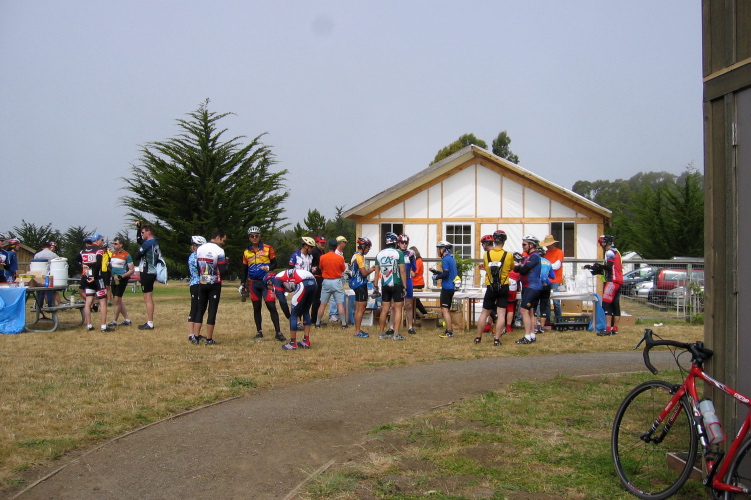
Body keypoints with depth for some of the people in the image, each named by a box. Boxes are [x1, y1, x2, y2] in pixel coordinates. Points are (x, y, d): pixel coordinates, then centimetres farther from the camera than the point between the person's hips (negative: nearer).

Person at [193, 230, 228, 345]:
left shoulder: (199, 249, 6)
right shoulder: (219, 251, -13)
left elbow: (196, 267, 10)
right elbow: (223, 270, -14)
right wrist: (225, 262, 4)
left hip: (202, 284, 5)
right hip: (214, 284, -5)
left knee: (200, 309, 12)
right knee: (212, 310, 0)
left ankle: (196, 337, 9)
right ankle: (209, 339, 1)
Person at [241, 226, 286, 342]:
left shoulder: (268, 248, 1)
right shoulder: (246, 252, 10)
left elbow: (274, 263, 4)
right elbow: (244, 270, 15)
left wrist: (269, 268, -18)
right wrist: (243, 284, 10)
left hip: (266, 281, -3)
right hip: (253, 283, 3)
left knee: (272, 306, -10)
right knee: (256, 308, 9)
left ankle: (278, 332, -9)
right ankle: (259, 331, 20)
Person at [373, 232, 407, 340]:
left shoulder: (379, 254, 5)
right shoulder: (398, 253, -7)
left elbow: (377, 271, 7)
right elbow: (402, 271, -10)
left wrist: (375, 286, 13)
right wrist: (404, 286, -6)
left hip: (385, 285, 4)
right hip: (397, 285, -4)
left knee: (384, 309, 11)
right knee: (398, 309, 2)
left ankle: (382, 333, 15)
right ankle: (396, 334, -1)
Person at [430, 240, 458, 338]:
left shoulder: (445, 259, -14)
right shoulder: (452, 258, 14)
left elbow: (445, 274, -22)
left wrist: (436, 277, -6)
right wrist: (436, 272, 21)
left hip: (446, 287, -10)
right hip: (452, 287, 10)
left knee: (445, 310, -8)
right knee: (447, 309, 18)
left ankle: (449, 332, -10)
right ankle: (449, 329, 23)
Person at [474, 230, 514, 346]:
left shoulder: (486, 255, -4)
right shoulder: (508, 255, -7)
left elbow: (486, 268, 7)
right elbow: (511, 268, 9)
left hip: (490, 288, 2)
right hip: (503, 287, -1)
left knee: (484, 313, 11)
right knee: (501, 314, 2)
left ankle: (478, 338, 17)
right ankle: (497, 339, -2)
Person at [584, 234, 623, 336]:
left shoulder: (610, 252, -8)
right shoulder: (615, 251, 22)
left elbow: (609, 266, -22)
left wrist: (598, 266, -10)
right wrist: (597, 269, 14)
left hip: (612, 281, -10)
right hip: (618, 281, 10)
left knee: (606, 304, -12)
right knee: (615, 305, 10)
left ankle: (608, 329, -18)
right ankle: (615, 329, 11)